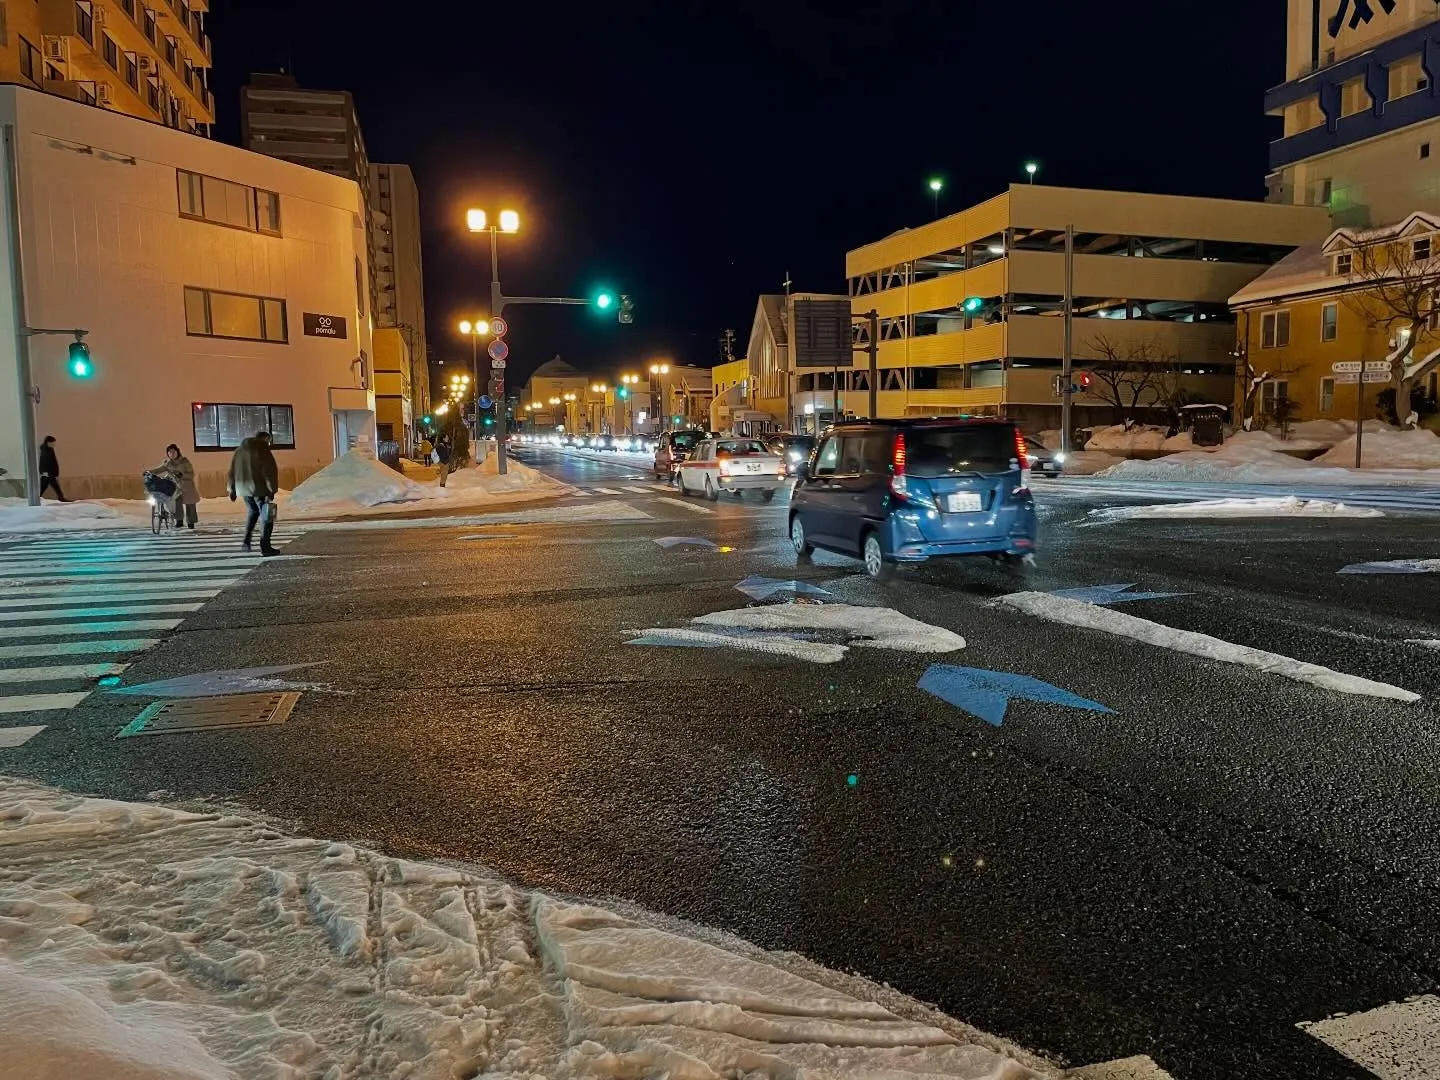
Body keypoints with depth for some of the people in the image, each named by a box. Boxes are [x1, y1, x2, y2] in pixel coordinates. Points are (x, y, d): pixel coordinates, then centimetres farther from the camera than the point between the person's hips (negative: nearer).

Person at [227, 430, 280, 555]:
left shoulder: (239, 450, 15)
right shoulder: (262, 450, -9)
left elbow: (232, 471, 19)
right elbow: (269, 470, -16)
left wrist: (233, 490, 23)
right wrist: (272, 489, -16)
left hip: (243, 488, 7)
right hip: (259, 488, -7)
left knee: (252, 511, 26)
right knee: (266, 516, -1)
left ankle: (246, 541, 21)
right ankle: (265, 547, -6)